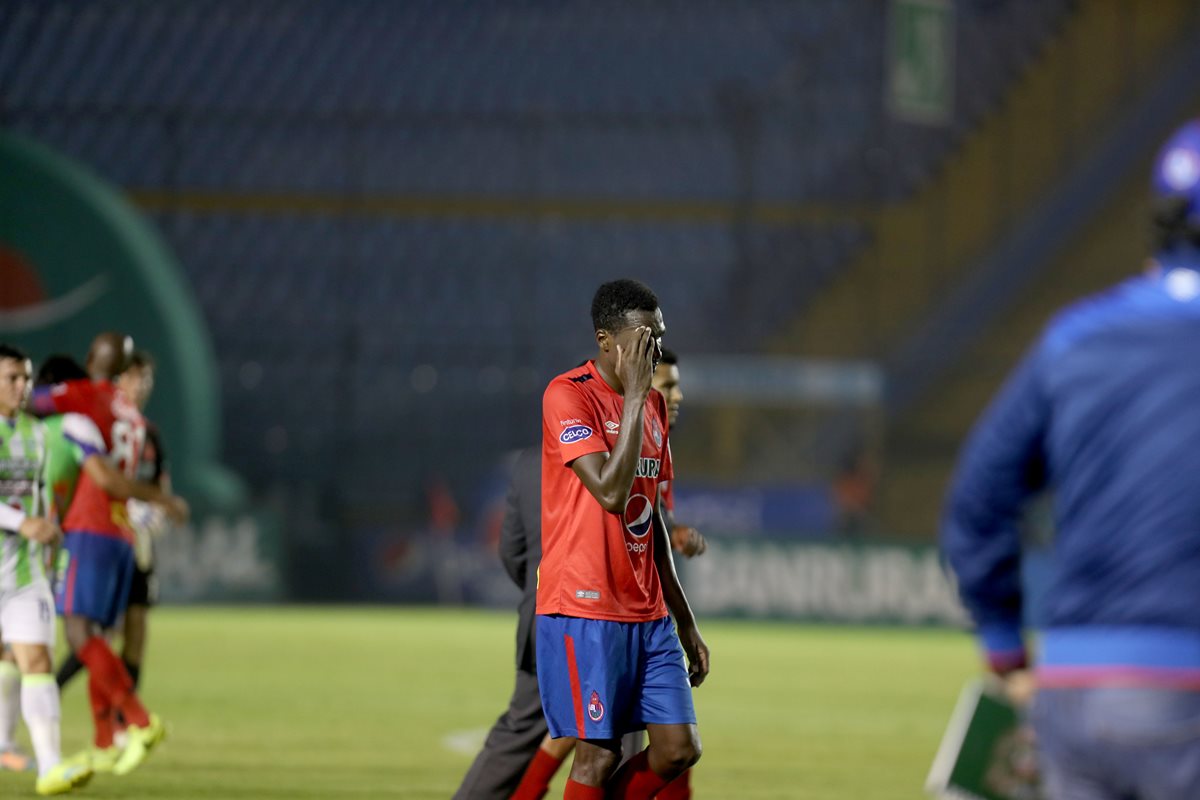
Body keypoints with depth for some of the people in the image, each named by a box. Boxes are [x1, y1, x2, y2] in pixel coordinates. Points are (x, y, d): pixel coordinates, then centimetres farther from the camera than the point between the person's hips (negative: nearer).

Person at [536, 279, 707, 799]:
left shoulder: (653, 403, 13)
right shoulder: (567, 395, -11)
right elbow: (610, 492, -23)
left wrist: (685, 620, 21)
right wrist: (634, 396, -19)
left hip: (648, 613, 8)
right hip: (585, 609, -8)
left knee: (679, 748, 1)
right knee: (599, 754, -6)